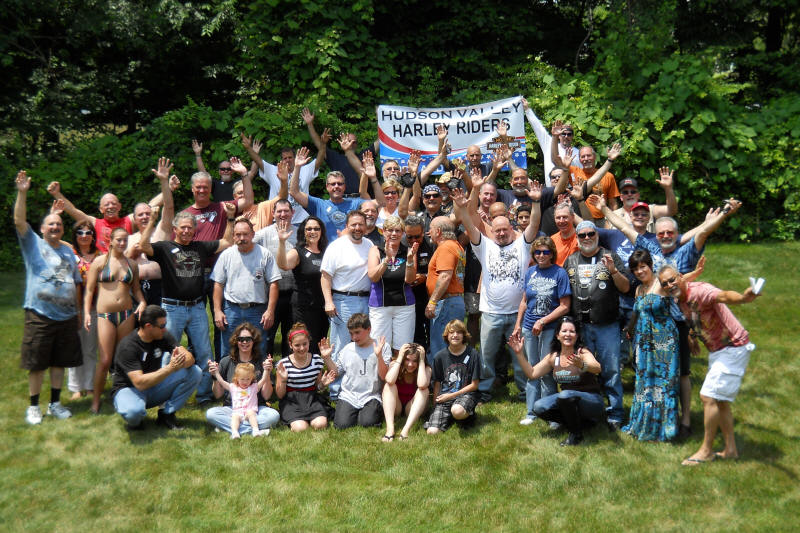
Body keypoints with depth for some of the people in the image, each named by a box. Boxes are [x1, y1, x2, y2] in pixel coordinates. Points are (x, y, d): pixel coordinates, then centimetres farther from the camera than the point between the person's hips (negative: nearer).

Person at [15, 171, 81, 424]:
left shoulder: (68, 252, 15)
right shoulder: (33, 244, 2)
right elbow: (19, 221, -13)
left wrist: (77, 311, 15)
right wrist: (22, 193, -25)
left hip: (66, 316, 4)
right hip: (39, 315, -4)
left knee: (60, 361, 10)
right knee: (36, 363, 1)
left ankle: (55, 404, 22)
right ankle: (33, 406, 13)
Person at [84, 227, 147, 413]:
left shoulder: (132, 264, 11)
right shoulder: (100, 261, 2)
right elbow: (89, 289, 2)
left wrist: (142, 302, 0)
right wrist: (87, 312, -6)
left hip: (127, 314, 3)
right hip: (106, 315, -3)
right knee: (105, 360, -9)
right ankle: (95, 400, 4)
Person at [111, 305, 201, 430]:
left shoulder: (163, 337, -6)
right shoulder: (128, 346, -24)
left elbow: (190, 358, -12)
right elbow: (139, 383, -34)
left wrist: (180, 363, -37)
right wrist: (170, 368, -40)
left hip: (154, 386, 6)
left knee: (195, 372, -15)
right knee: (133, 412, -42)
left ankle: (167, 413, -5)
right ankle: (135, 420, -3)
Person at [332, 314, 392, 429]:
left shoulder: (382, 347, -1)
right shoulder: (347, 349, 8)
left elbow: (384, 376, -7)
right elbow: (336, 372, 15)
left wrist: (379, 356, -20)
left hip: (370, 397, -2)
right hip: (348, 396, 2)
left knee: (367, 423, -25)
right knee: (342, 425, -19)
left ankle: (373, 410, 9)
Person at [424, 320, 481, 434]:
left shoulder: (472, 354, -3)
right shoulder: (440, 356, 4)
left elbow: (474, 385, -2)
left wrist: (452, 395, -7)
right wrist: (435, 406, 10)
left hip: (465, 394, -2)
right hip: (444, 396, 2)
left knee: (457, 411, -40)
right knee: (432, 431, -20)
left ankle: (468, 414, -2)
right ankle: (450, 418, 11)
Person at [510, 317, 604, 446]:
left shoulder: (583, 353, -15)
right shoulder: (553, 357, 2)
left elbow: (598, 369, -35)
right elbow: (532, 373, 2)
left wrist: (582, 365, -57)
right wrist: (519, 354, -7)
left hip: (592, 401, -6)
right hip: (567, 400, 6)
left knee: (565, 395, -34)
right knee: (539, 408, -14)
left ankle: (576, 434, -12)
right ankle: (576, 422, 3)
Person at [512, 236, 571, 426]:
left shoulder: (559, 273, -8)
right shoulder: (530, 272, 7)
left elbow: (565, 306, -11)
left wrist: (543, 321, -16)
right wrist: (518, 325, 13)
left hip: (550, 328, -5)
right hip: (529, 327, 5)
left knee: (546, 371, 0)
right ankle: (532, 412, 18)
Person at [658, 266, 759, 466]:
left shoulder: (699, 291, -26)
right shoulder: (681, 301, 3)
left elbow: (723, 295, -48)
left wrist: (743, 298, -67)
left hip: (733, 349, -10)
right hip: (717, 351, 10)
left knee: (709, 397, -9)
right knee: (719, 400, 16)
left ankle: (706, 451, 4)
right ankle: (730, 449, 28)